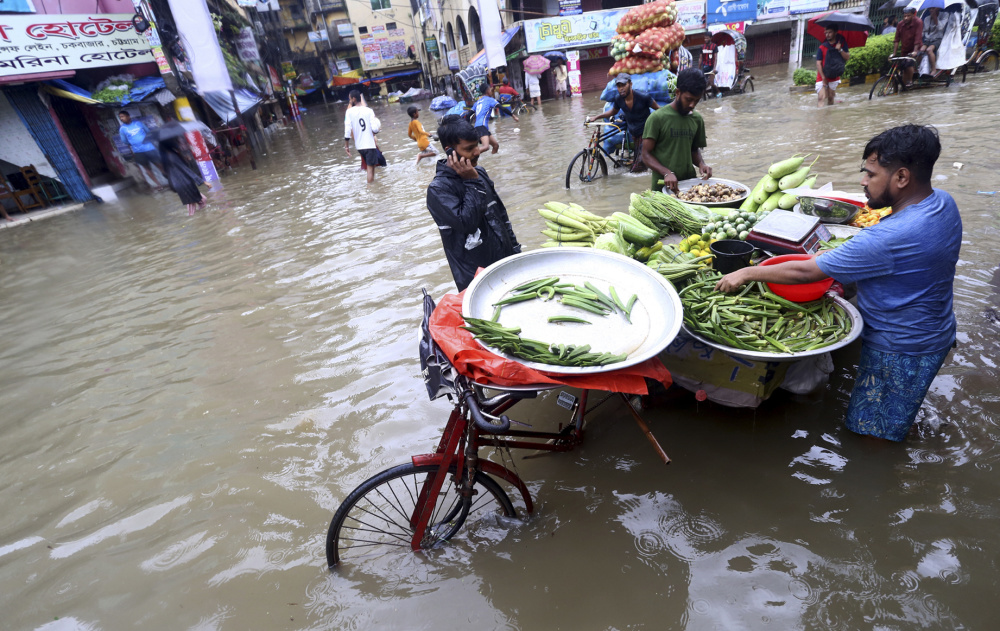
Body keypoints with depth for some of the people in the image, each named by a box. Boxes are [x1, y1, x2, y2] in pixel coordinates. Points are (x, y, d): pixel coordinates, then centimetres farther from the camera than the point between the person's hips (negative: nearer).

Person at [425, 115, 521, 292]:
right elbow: (467, 222, -26)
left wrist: (515, 249, 14)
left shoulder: (479, 172, 6)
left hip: (505, 261, 7)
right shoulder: (438, 189, -16)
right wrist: (472, 182, -21)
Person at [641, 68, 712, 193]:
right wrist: (666, 173, -22)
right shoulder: (657, 118, -6)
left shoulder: (697, 119, 10)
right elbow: (646, 154, -8)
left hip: (690, 183, 4)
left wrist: (701, 164, -1)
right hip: (663, 186, -4)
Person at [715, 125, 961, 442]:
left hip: (901, 352, -9)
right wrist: (840, 256, 0)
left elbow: (804, 272, -28)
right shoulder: (942, 202, -4)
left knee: (870, 439, 8)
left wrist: (748, 272, -17)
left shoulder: (889, 238, -34)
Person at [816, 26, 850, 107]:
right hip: (822, 78, -2)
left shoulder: (842, 44, 5)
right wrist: (823, 77, -14)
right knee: (822, 98, -15)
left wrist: (840, 50, -18)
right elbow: (818, 63, -6)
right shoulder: (822, 47, -2)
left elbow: (847, 57, -1)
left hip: (834, 77, 2)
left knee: (830, 98, 4)